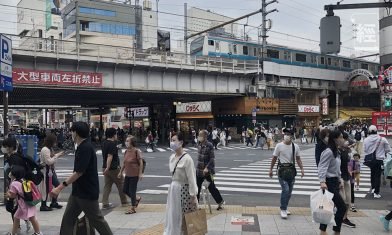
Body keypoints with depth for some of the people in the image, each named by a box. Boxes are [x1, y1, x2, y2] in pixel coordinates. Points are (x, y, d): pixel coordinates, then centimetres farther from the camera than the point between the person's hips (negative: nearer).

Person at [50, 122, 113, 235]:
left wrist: (60, 187, -25)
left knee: (96, 219, 3)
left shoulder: (86, 148, -21)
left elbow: (79, 172, -26)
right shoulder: (82, 147, 10)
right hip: (77, 191, 9)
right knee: (67, 218, 9)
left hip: (87, 193, -9)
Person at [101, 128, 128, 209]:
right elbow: (110, 156, -25)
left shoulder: (104, 143, 11)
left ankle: (105, 203, 6)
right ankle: (124, 202, 16)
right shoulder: (112, 144, -17)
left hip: (106, 168, 8)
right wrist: (108, 168, -29)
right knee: (121, 184, 6)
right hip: (113, 168, -8)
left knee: (107, 185, 9)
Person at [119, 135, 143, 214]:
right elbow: (124, 163, 14)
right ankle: (137, 199, 35)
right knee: (125, 190, 12)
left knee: (132, 191, 0)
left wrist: (140, 173, -17)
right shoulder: (126, 151, 5)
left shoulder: (136, 151, -15)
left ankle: (133, 208, 15)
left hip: (134, 174, -7)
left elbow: (141, 163, -14)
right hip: (128, 174, 7)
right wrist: (121, 172, 15)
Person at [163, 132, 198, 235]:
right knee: (172, 216, 14)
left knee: (185, 217, 1)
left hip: (184, 190, -8)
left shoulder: (187, 158, -18)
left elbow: (191, 178, -18)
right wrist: (173, 186, 16)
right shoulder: (172, 157, 6)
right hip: (173, 189, 8)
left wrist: (193, 196, -18)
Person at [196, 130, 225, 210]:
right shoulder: (200, 145, 6)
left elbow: (212, 159, -18)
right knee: (197, 187, 8)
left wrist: (207, 168, -26)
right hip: (199, 170, 7)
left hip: (207, 171, -7)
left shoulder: (209, 146, -15)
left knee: (211, 187, 6)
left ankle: (220, 202, 23)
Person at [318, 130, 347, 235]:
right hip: (329, 183, -10)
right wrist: (322, 181, -33)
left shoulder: (337, 153, 14)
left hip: (335, 182, 10)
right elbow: (322, 167, -23)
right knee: (342, 207, -7)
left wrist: (339, 180, 19)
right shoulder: (328, 152, -16)